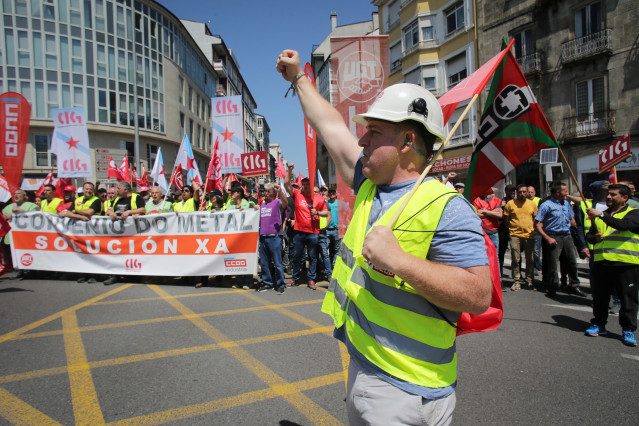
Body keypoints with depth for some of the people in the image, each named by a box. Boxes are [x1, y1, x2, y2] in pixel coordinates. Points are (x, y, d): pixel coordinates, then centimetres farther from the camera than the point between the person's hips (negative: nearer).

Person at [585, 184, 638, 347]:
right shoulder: (601, 215, 19)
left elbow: (623, 225, -22)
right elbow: (589, 235, 22)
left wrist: (601, 215, -26)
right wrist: (595, 237, 0)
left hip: (625, 264, -5)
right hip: (602, 263, 5)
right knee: (599, 297, 10)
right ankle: (599, 324, 24)